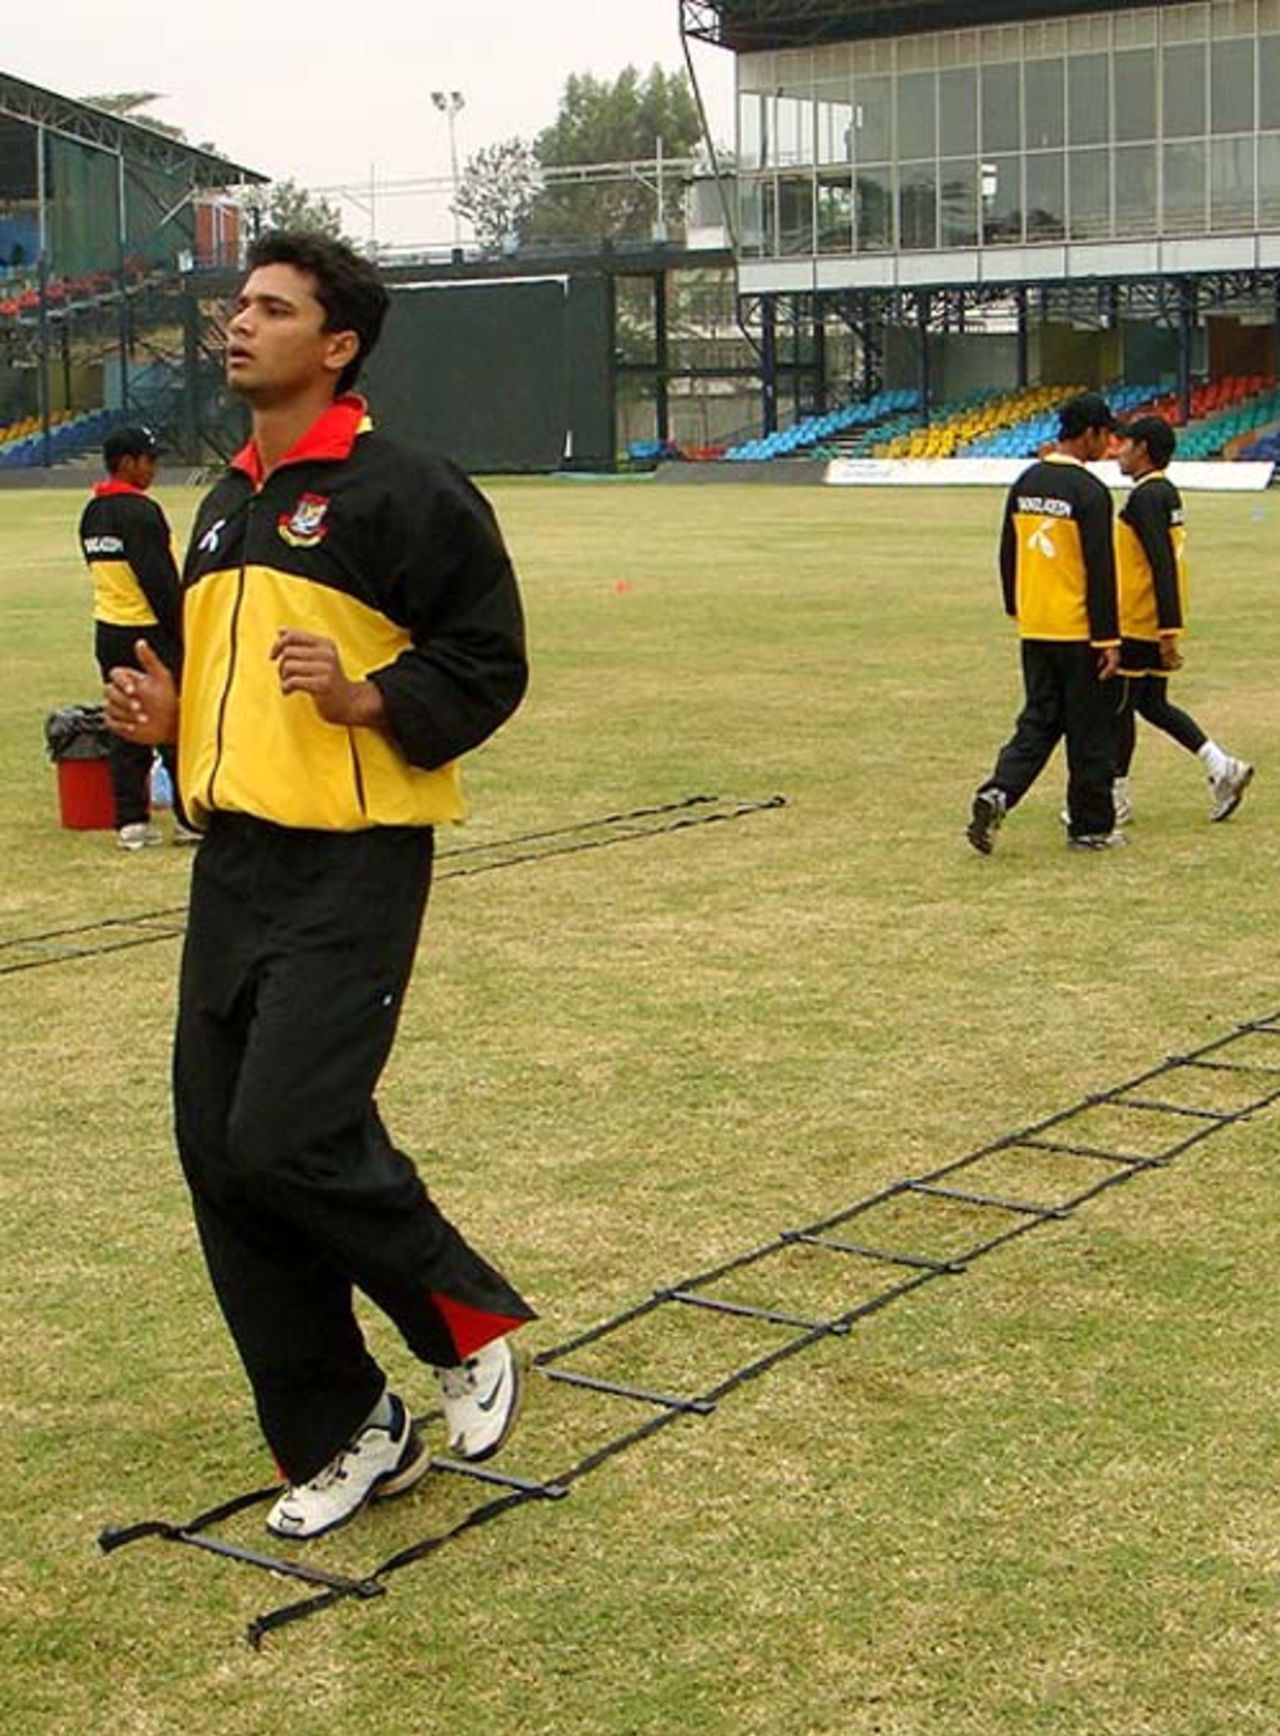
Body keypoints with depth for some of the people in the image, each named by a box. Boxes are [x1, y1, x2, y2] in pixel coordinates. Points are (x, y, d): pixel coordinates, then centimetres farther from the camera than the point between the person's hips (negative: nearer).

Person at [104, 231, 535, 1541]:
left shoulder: (402, 492, -7)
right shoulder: (224, 508, 18)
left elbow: (488, 663, -9)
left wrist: (364, 698, -24)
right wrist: (168, 716, 9)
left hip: (351, 865, -8)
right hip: (232, 859, 8)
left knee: (289, 1138, -16)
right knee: (219, 1156, 6)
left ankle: (470, 1323, 13)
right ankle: (338, 1437, 20)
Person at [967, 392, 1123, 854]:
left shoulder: (1026, 482, 6)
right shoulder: (1089, 491, -15)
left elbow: (1007, 552, 13)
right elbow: (1100, 570, -16)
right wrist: (1109, 638, -13)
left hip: (1034, 629, 6)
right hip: (1078, 631, -6)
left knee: (1038, 721, 13)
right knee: (1090, 730, 5)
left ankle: (997, 793, -8)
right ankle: (1090, 827, 13)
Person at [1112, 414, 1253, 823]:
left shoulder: (1146, 496, -18)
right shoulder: (1166, 493, 13)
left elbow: (1162, 565, -23)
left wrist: (1169, 632, -25)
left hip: (1138, 626, -10)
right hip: (1156, 624, 10)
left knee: (1119, 706, 1)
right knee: (1152, 704, 16)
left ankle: (1115, 798, 10)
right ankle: (1221, 767, 12)